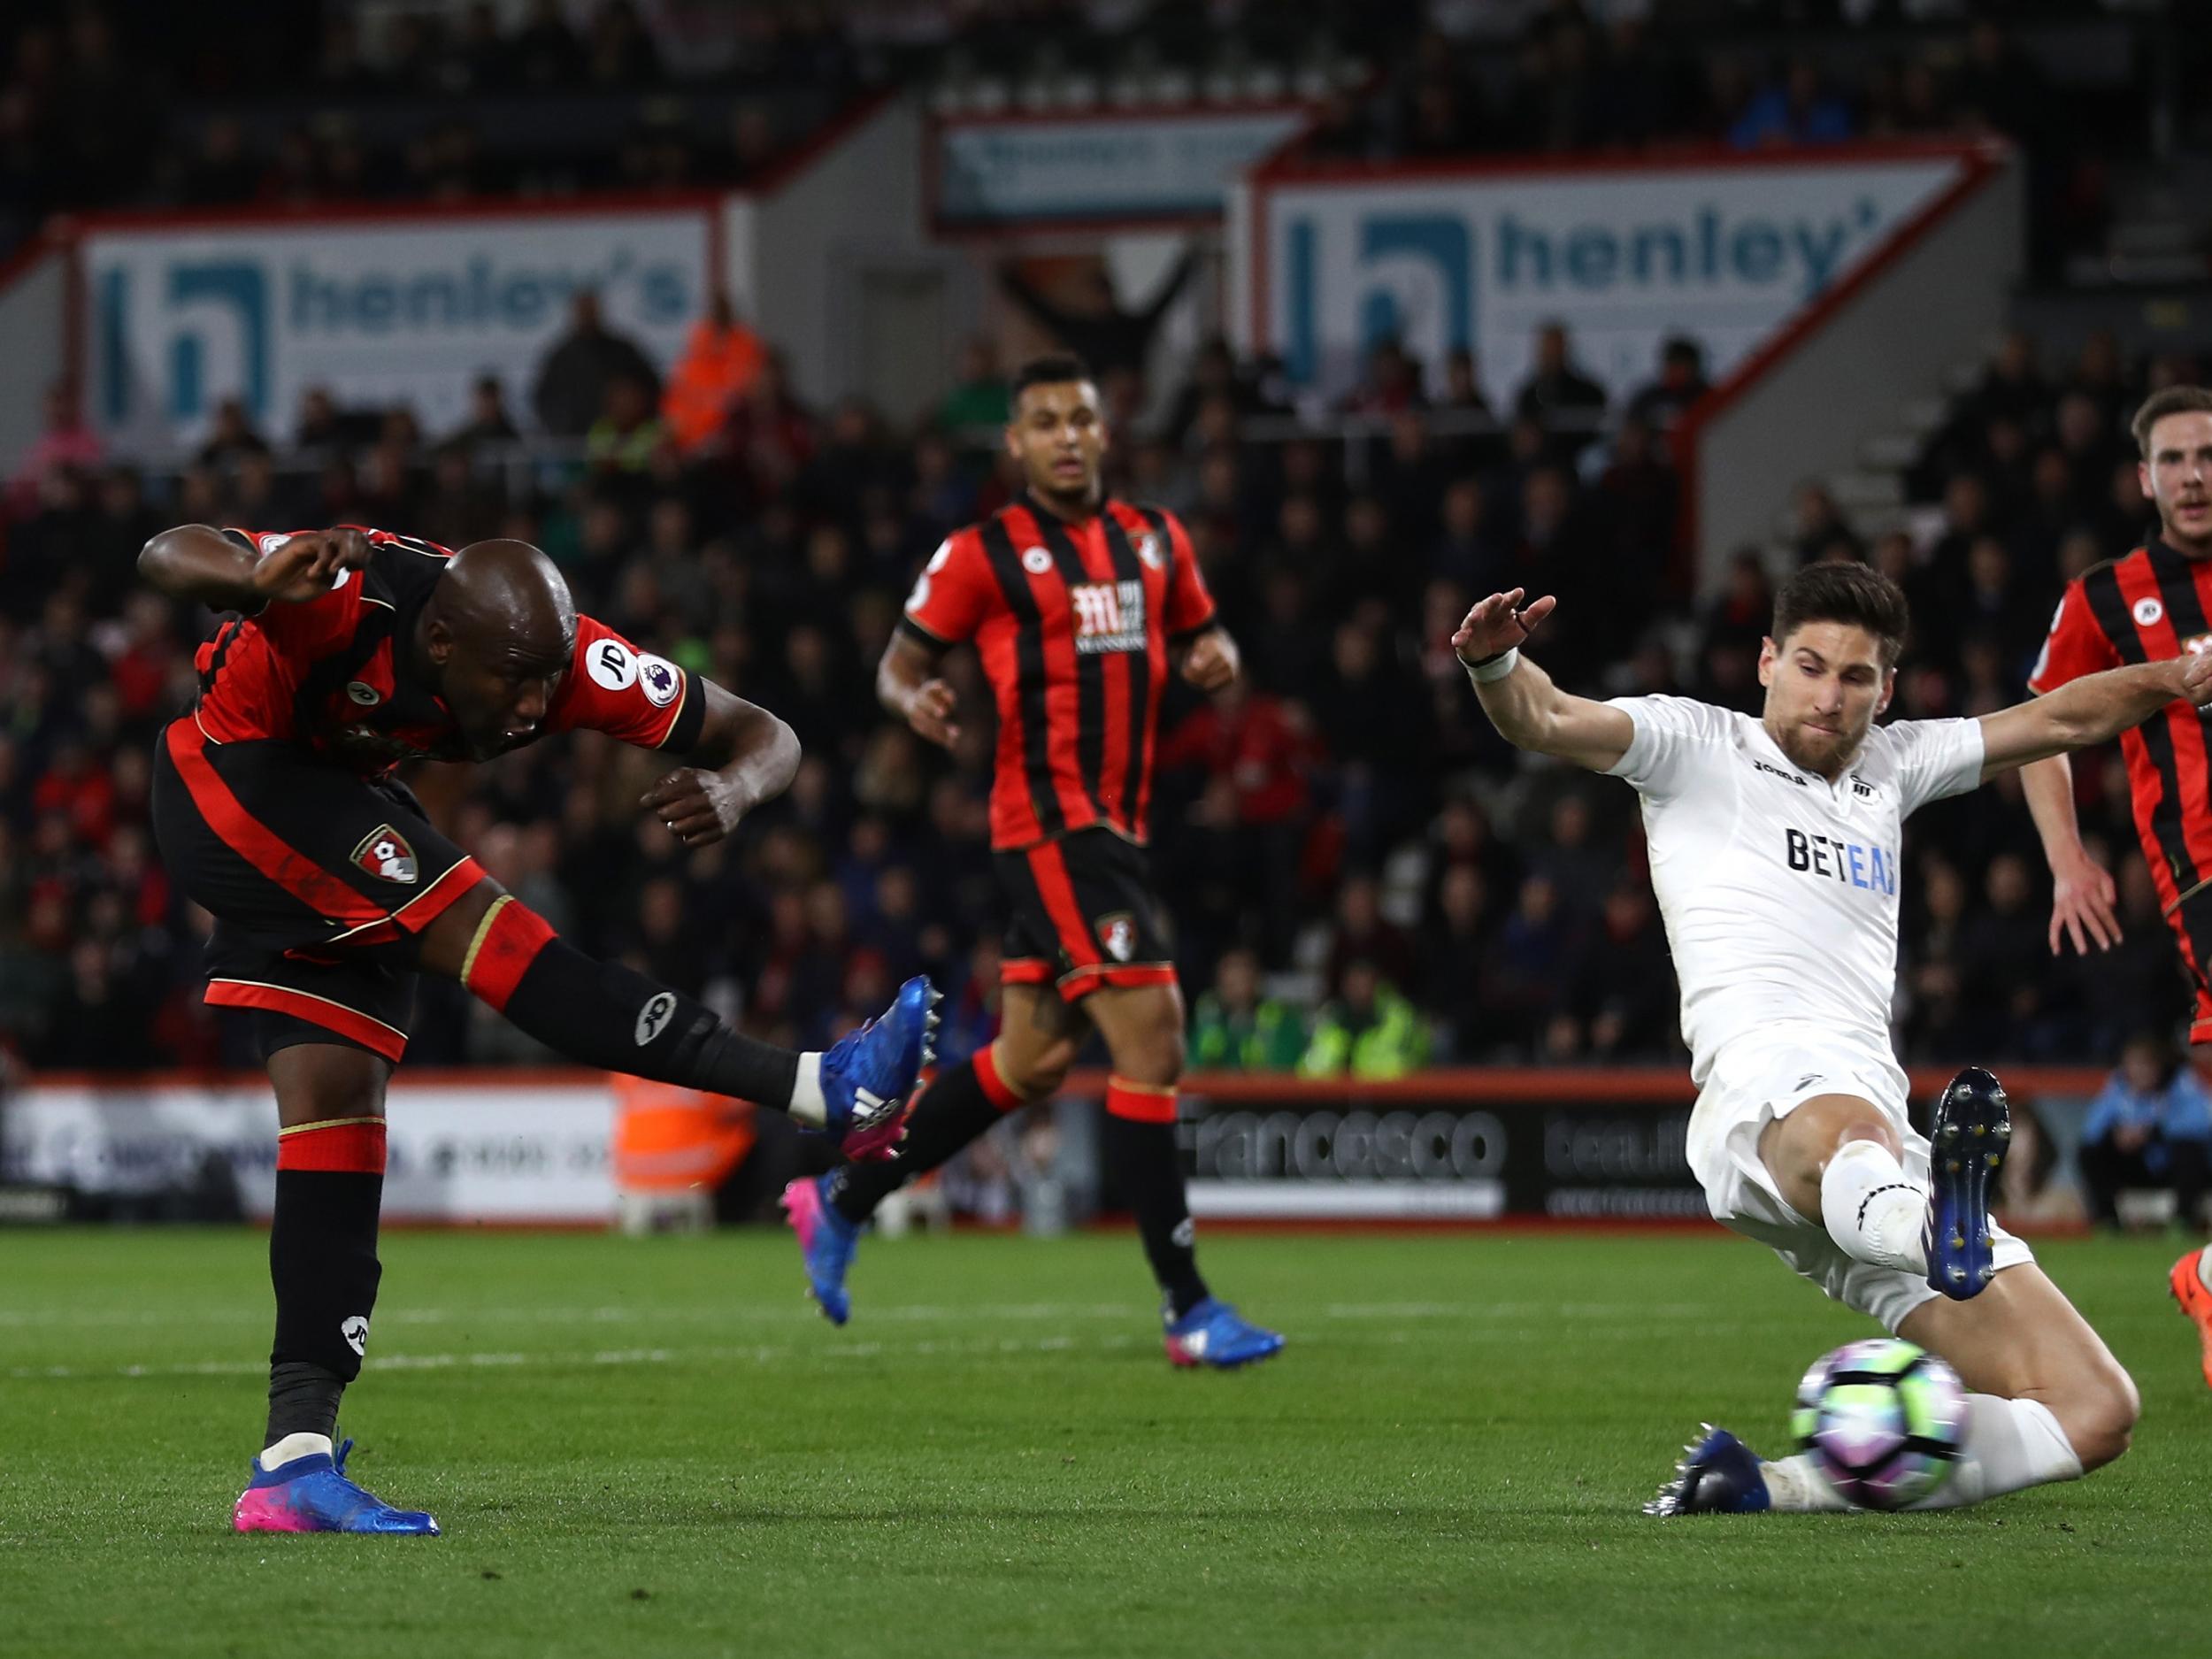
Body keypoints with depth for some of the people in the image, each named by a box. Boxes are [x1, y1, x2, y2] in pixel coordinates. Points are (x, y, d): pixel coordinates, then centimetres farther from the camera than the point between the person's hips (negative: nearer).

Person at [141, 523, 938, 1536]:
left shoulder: (568, 662, -20)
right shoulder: (356, 598, -34)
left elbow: (764, 738, -14)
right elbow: (169, 558, -40)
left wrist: (733, 788, -38)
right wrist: (255, 580, -63)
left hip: (339, 820, 6)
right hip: (232, 790, -6)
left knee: (338, 1104, -4)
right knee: (471, 927, -23)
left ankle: (295, 1461, -7)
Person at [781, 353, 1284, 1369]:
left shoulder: (1154, 540, 13)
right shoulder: (983, 554, -3)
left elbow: (1199, 635, 24)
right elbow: (901, 660, 2)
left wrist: (1215, 658, 0)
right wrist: (915, 700, -21)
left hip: (1116, 827, 8)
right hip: (1052, 822, -8)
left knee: (1031, 1060, 15)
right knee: (1151, 1038, -16)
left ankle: (841, 1204, 32)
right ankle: (1187, 1309, -14)